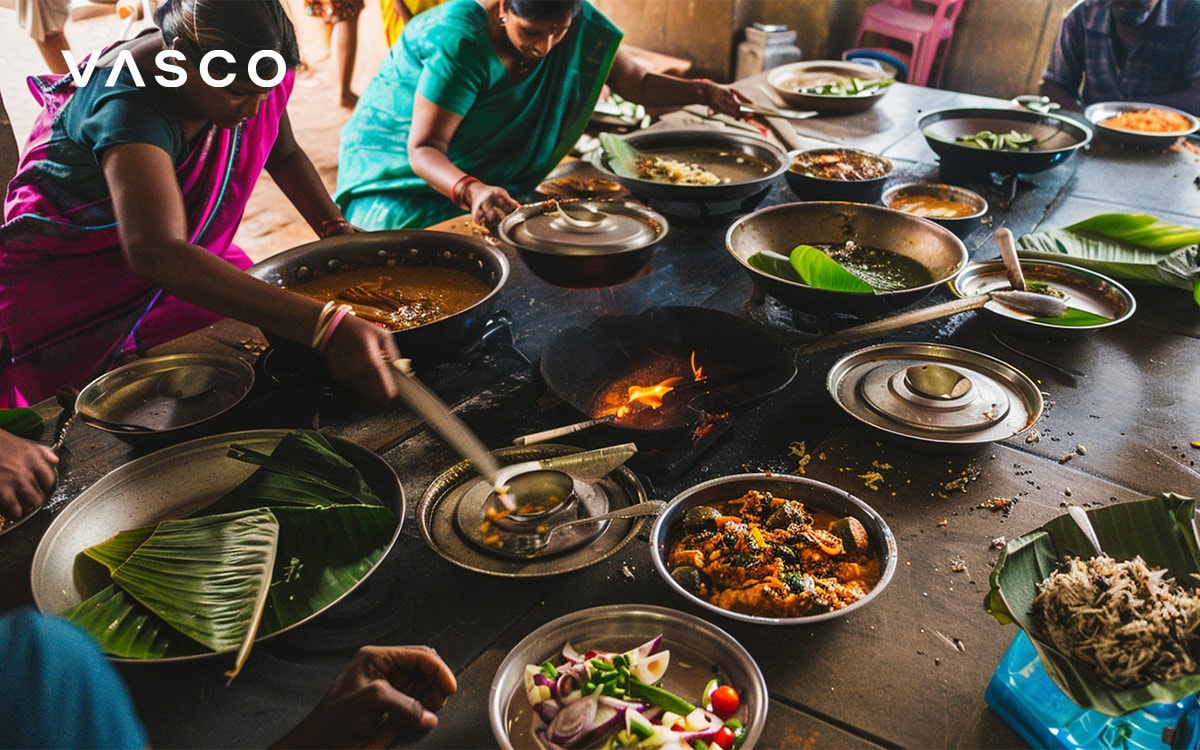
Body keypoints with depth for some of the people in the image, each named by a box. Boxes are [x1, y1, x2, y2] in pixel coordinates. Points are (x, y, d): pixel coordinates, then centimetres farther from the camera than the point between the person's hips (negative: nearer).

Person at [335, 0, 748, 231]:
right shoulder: (461, 42, -32)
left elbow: (639, 83, -6)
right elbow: (422, 149, -33)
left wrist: (702, 91, -24)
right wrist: (472, 190, -53)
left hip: (493, 175, 5)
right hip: (401, 161, -5)